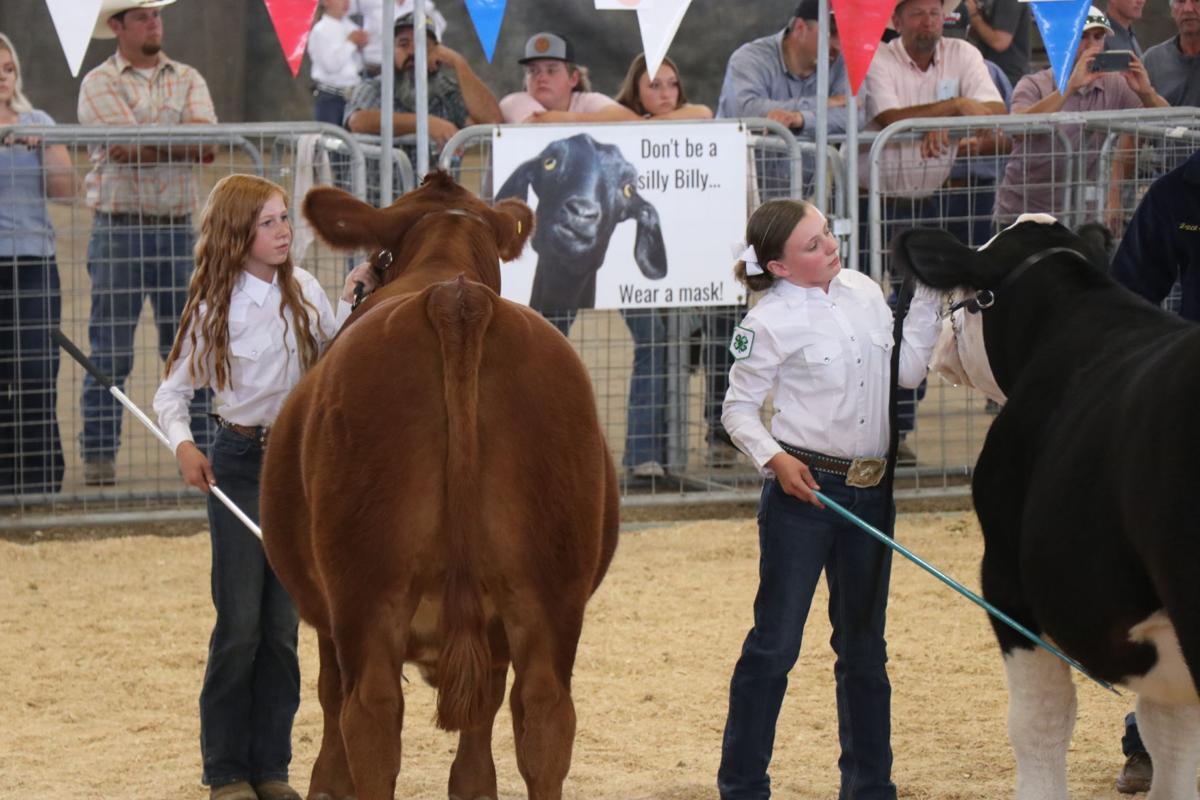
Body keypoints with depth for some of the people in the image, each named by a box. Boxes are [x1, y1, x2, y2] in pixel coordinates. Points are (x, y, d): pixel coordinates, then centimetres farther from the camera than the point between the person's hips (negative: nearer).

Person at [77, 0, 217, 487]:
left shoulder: (187, 81, 11)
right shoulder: (99, 84, 0)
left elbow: (206, 143, -5)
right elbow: (126, 148, -15)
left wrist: (148, 142, -16)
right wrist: (182, 144, -8)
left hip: (177, 227, 3)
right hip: (119, 228, -3)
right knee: (109, 352, -1)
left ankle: (204, 446, 9)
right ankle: (99, 456, 3)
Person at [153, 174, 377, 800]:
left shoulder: (302, 289, 1)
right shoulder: (214, 308, -8)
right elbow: (173, 391, -2)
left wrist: (355, 300, -2)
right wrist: (183, 446, -19)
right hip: (239, 466, -3)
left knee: (283, 626, 5)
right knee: (240, 625, -5)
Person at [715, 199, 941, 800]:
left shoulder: (863, 292, 6)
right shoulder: (771, 321, -12)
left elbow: (907, 370, 8)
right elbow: (739, 410, -7)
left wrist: (928, 296, 2)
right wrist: (774, 459, -22)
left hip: (871, 490, 6)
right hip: (804, 487, -6)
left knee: (864, 645, 13)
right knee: (775, 643, -2)